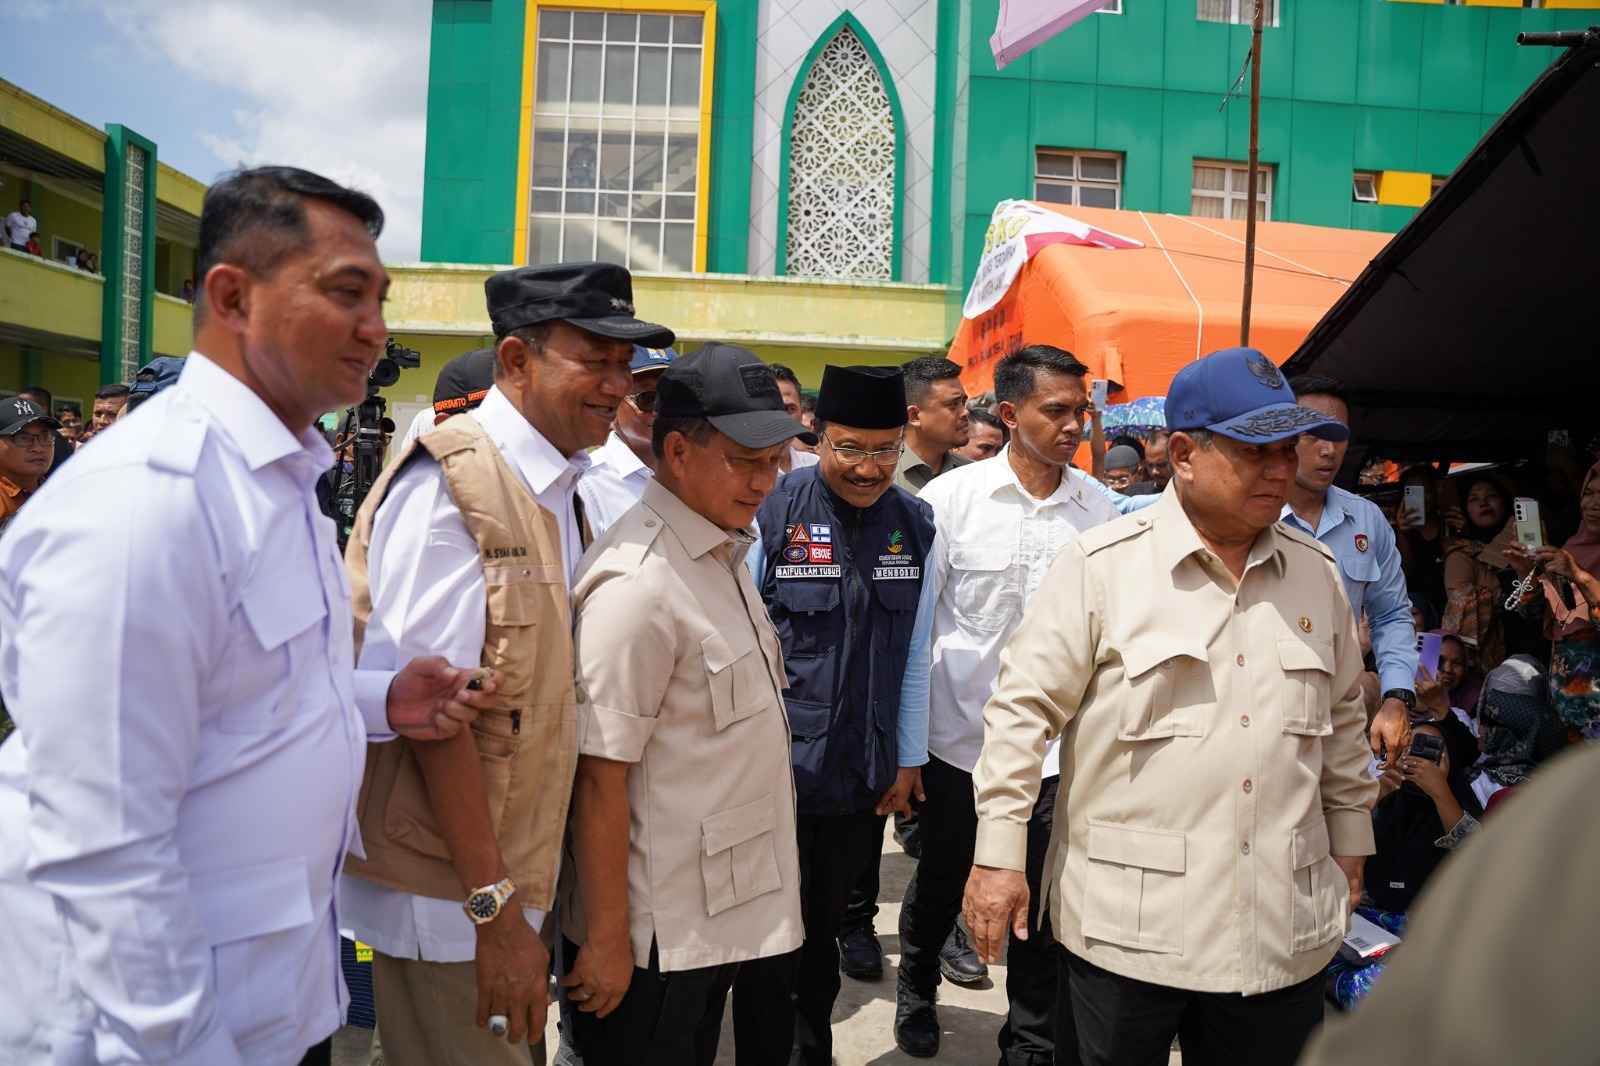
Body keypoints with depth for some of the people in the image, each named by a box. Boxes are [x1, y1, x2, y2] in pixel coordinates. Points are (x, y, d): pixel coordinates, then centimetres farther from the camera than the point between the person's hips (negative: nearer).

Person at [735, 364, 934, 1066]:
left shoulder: (914, 524, 1)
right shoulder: (771, 512, -13)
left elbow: (913, 652, 7)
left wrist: (909, 759, 8)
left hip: (867, 778, 4)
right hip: (778, 769, -4)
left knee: (826, 929, 21)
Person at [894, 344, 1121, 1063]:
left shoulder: (1098, 511, 1)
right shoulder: (951, 498, -7)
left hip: (1057, 750, 1)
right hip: (961, 740, -1)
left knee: (1045, 909, 6)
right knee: (941, 886, 17)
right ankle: (916, 989, 47)